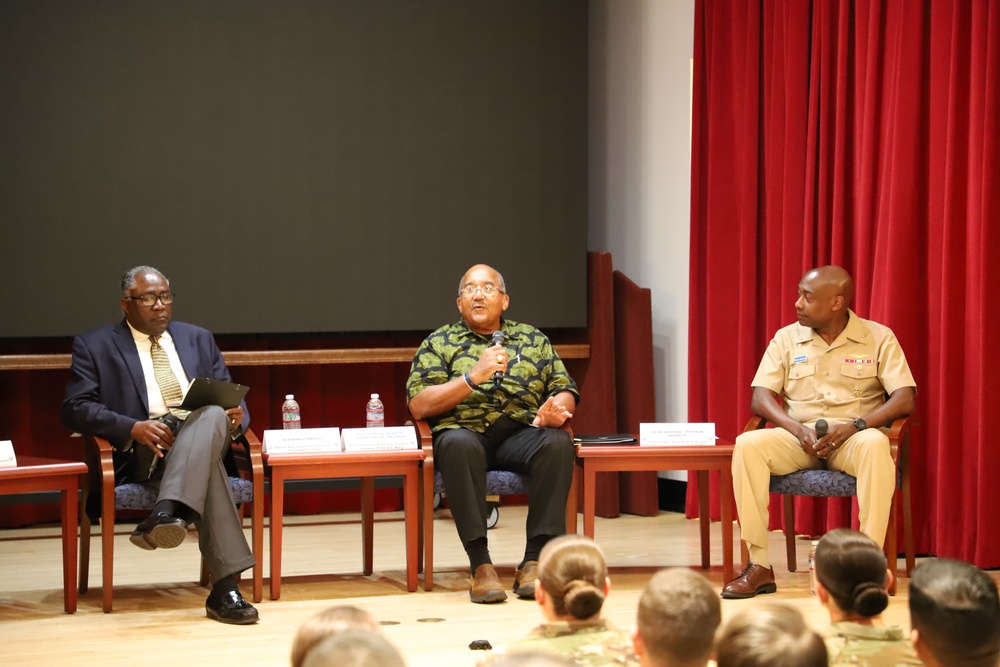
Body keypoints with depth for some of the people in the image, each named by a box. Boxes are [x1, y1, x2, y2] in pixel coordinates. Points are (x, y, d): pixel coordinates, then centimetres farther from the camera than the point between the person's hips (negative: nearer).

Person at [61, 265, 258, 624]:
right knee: (206, 462, -37)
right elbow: (75, 409, 0)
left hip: (203, 430, 4)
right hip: (142, 453, -3)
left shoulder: (198, 339, 25)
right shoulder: (94, 346, 12)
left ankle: (165, 515, -52)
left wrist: (236, 414, -6)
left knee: (214, 414, -36)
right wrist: (133, 428, -18)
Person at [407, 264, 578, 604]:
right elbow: (418, 405, 3)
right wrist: (472, 378, -9)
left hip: (521, 434, 2)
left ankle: (535, 561, -32)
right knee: (458, 444, -38)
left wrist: (557, 409, -8)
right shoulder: (438, 343, 16)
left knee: (557, 442, -32)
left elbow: (565, 391, 17)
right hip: (465, 431, -2)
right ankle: (480, 565, -37)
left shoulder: (533, 339, 24)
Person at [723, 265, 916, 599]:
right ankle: (759, 565, -27)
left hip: (853, 437, -2)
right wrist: (798, 430, -18)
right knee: (747, 444, -29)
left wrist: (854, 426, -22)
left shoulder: (878, 338, 1)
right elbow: (760, 397, 0)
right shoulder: (786, 338, 8)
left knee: (875, 444, -39)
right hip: (799, 436, 2)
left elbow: (905, 399, -7)